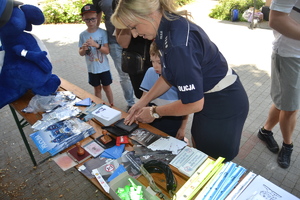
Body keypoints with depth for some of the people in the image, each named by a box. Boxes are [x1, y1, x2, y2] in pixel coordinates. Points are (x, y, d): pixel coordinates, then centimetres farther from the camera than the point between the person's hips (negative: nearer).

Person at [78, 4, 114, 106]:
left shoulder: (102, 32, -10)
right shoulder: (82, 35, -2)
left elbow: (107, 51, -14)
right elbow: (81, 53, 2)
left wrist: (96, 45, -29)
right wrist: (83, 49, -20)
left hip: (104, 68, -2)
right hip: (92, 69, 2)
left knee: (106, 87, 13)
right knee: (97, 89, 16)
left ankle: (112, 106, 31)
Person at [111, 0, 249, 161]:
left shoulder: (179, 43, -33)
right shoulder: (168, 26, -4)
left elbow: (193, 103, -28)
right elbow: (169, 76, 7)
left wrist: (154, 112, -13)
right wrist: (143, 102, 4)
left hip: (224, 105, -8)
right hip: (208, 98, 9)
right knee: (200, 154, 26)